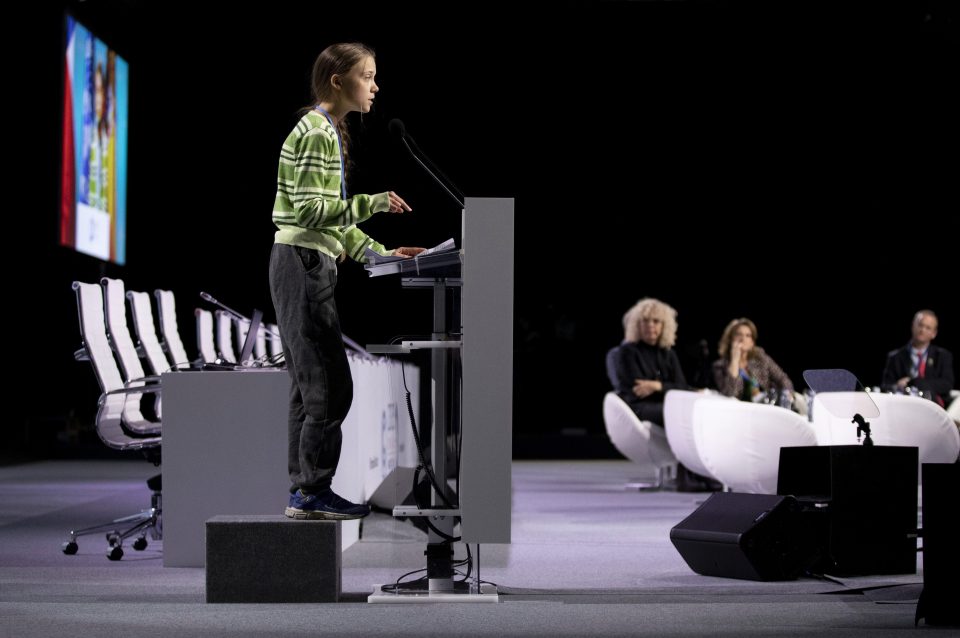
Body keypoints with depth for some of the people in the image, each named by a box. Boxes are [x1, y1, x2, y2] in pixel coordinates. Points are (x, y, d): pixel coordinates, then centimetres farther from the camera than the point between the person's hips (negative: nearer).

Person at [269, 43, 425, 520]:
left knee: (309, 387, 10)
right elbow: (309, 211, -19)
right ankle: (314, 491, -4)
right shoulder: (316, 134, -12)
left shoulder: (330, 133, 19)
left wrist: (379, 253, 14)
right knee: (329, 386, -8)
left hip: (306, 266, 10)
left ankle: (303, 491, 12)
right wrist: (371, 204, -21)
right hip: (304, 265, -10)